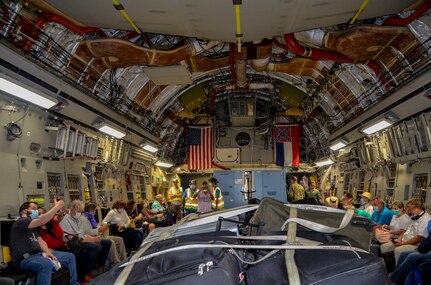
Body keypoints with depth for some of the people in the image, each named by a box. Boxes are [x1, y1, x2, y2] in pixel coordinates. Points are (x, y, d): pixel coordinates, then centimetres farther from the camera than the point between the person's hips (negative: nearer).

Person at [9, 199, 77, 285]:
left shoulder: (33, 226, 23)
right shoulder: (20, 222, -10)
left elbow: (40, 240, 13)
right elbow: (42, 221, -25)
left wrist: (48, 253, -6)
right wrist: (57, 206, -19)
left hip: (38, 254, 10)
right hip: (25, 258, -10)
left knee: (70, 257, 5)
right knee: (47, 264, -41)